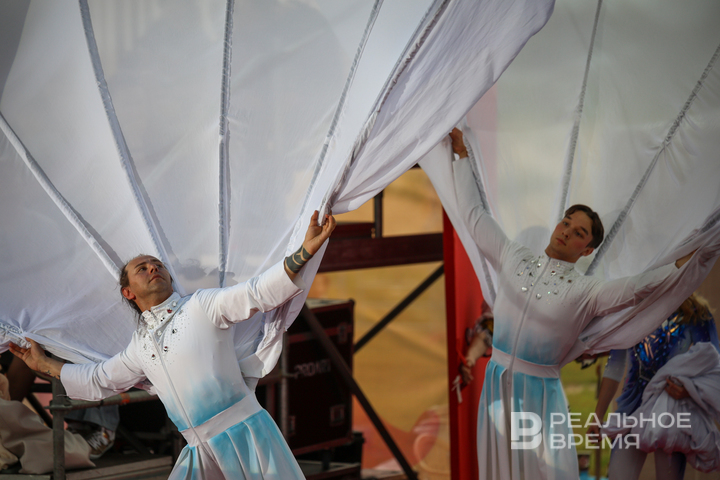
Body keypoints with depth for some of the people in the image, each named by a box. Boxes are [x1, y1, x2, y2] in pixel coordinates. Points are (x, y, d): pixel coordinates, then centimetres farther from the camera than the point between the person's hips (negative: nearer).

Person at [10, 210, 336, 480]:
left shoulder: (201, 306, 2)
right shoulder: (140, 346, 18)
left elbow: (258, 292, -9)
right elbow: (99, 380, 33)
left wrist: (304, 253, -22)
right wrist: (43, 364, 39)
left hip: (245, 433, -5)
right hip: (202, 453, 5)